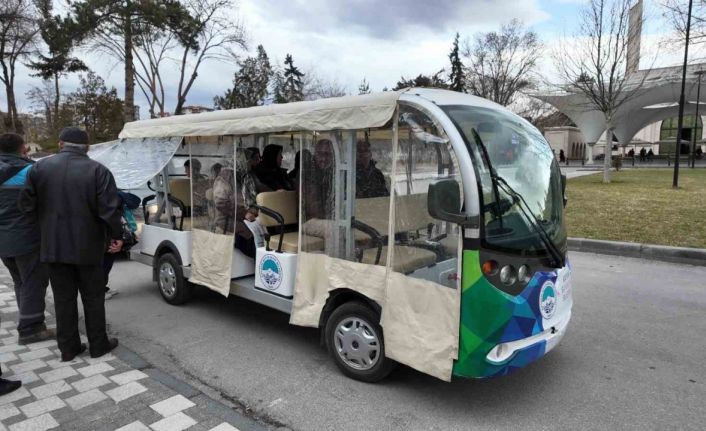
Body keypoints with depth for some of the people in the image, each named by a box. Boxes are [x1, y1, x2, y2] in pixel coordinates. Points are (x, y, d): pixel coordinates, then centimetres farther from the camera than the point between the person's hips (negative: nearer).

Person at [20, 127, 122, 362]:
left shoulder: (39, 168, 1)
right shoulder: (97, 170, -9)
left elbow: (27, 204, 1)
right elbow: (109, 208, -14)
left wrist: (46, 225, 16)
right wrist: (116, 235, -3)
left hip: (53, 246, 3)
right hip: (87, 246, -2)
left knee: (63, 298, 12)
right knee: (93, 297, 9)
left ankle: (68, 347, 19)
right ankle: (98, 345, 17)